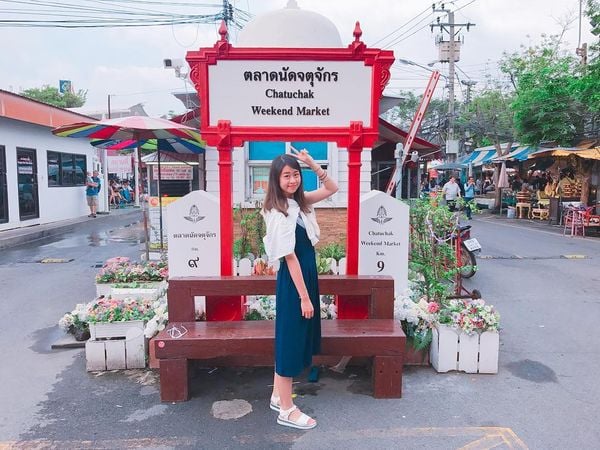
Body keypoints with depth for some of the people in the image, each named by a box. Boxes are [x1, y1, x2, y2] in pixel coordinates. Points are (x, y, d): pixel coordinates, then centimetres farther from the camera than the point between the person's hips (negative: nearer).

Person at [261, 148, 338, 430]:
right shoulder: (278, 213, -19)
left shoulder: (298, 202, 5)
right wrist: (304, 297, -19)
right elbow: (290, 257, -20)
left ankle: (278, 396, 33)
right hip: (293, 280, -9)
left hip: (306, 275, 9)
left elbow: (332, 189, 14)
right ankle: (287, 410, 16)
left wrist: (312, 164, 0)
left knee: (295, 338, 17)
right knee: (291, 339, 1)